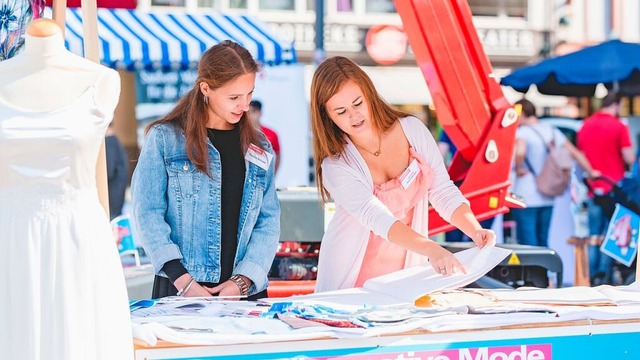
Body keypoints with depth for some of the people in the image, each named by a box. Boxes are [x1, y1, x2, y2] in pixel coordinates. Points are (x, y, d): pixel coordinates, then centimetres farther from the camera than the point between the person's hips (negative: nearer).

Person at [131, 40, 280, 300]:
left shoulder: (260, 149, 11)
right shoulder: (164, 138, 0)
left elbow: (269, 221, 5)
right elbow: (148, 213, -6)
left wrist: (242, 281, -9)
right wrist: (183, 281, -15)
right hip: (179, 290, -3)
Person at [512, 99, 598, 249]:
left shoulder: (522, 132, -10)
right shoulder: (553, 131, 11)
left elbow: (520, 152, -32)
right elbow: (575, 153, 16)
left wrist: (518, 169, -15)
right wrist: (591, 172, 28)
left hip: (526, 198, -7)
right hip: (547, 198, 7)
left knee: (527, 243, -6)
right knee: (543, 243, 15)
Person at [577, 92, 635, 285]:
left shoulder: (585, 126, 8)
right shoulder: (618, 126, -9)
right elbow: (629, 159, -11)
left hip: (593, 188, 5)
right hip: (614, 188, -5)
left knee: (594, 235, 10)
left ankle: (591, 276, 9)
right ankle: (605, 275, -3)